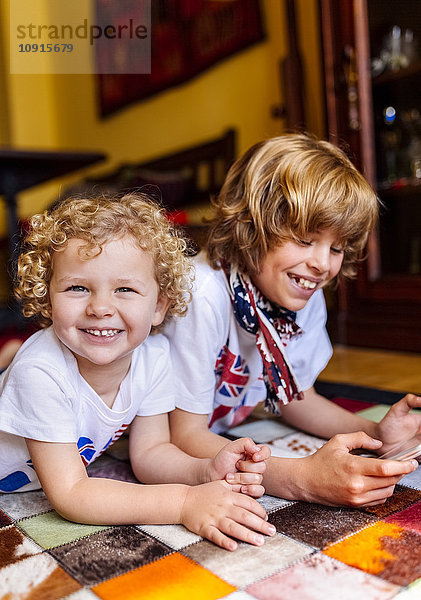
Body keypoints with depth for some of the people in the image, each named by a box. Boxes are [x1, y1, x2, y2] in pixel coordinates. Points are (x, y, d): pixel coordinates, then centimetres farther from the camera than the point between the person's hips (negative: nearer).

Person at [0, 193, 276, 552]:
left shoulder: (154, 356, -18)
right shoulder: (41, 373, -33)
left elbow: (149, 451, -8)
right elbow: (68, 495, -30)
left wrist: (206, 472, -27)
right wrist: (185, 503, -36)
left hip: (83, 455, 5)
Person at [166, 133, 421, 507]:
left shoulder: (307, 298, -10)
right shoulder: (201, 298, -31)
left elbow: (294, 396, 4)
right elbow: (183, 436, -26)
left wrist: (376, 433, -12)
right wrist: (303, 479, -37)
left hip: (220, 438, 5)